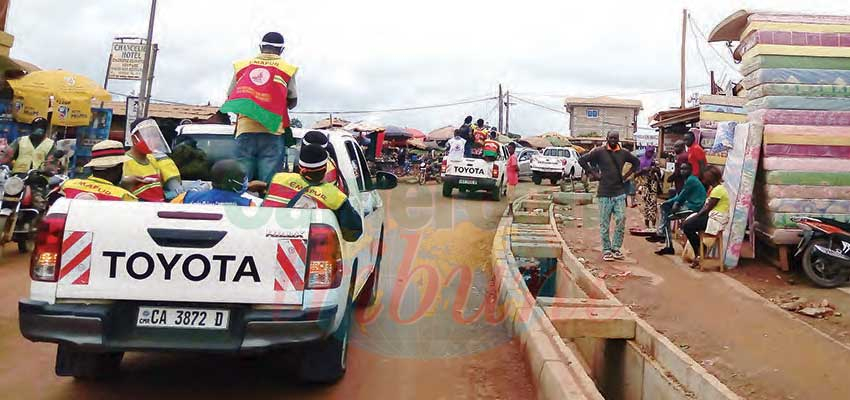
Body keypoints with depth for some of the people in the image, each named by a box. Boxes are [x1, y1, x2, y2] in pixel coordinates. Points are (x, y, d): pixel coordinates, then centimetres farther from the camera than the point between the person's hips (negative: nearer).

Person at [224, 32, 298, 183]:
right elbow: (293, 102, 11)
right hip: (272, 131, -2)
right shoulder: (287, 69, 4)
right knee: (268, 182, -3)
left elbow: (230, 98, 14)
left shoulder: (241, 66, 11)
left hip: (245, 130, 2)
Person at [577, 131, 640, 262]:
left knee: (621, 220, -2)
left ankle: (616, 248, 12)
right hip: (605, 193, -3)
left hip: (620, 193, 3)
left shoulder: (623, 153, 9)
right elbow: (582, 160, 0)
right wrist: (593, 173, -4)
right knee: (604, 223, 2)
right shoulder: (599, 151, -2)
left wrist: (627, 175, 12)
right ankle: (606, 250, 12)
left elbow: (636, 162, 25)